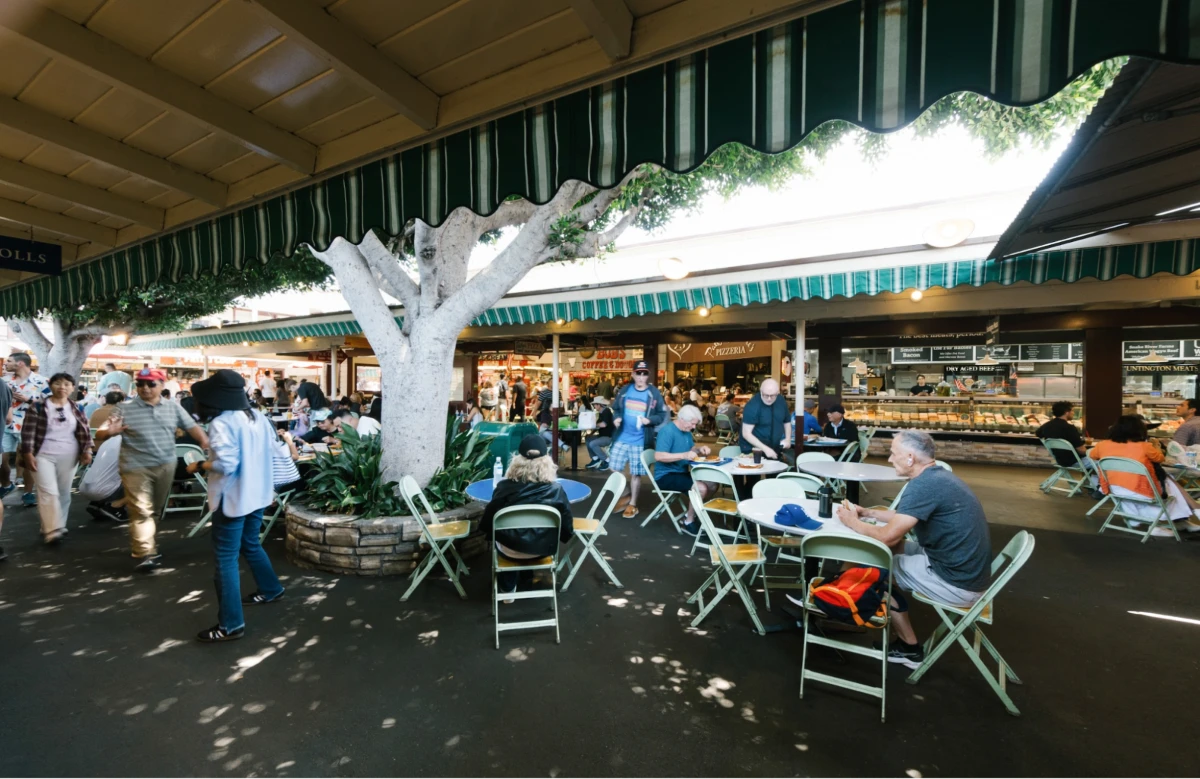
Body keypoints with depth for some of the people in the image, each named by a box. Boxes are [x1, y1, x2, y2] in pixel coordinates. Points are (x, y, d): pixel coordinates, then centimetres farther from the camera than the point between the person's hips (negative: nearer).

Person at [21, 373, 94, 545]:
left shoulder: (76, 409, 6)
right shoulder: (38, 406, -3)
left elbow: (84, 431, 7)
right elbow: (28, 431, -4)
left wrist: (87, 450, -3)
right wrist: (28, 454, -9)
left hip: (68, 457, 3)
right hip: (43, 456, -3)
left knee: (64, 492, 9)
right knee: (48, 492, -10)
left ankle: (58, 526, 21)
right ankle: (51, 530, -10)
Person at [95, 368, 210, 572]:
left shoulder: (174, 408, 2)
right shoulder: (126, 410, -5)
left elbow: (192, 427, 6)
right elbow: (100, 435, -4)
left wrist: (207, 444, -10)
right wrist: (110, 432, -28)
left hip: (166, 466, 3)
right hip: (136, 468, -3)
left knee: (155, 509, 17)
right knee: (141, 511, -5)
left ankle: (140, 544, 37)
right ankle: (145, 554, -4)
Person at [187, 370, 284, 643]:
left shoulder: (222, 423, -19)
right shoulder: (259, 417, 4)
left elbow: (225, 464, -25)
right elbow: (272, 454, 10)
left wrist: (199, 465, -9)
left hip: (233, 499, -8)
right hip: (258, 494, 8)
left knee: (225, 558, 2)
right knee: (250, 545, 26)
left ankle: (231, 624, 9)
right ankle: (270, 590, 41)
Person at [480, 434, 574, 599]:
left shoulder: (505, 486, -18)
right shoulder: (556, 489, -16)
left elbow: (488, 521, -6)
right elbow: (567, 526, -6)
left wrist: (485, 528, 16)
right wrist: (566, 536, 16)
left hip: (511, 550, -1)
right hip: (542, 549, 1)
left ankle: (507, 587, 38)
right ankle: (526, 573, 51)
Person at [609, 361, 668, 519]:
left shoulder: (654, 393, -6)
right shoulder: (624, 390, 2)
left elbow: (663, 414, -2)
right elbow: (615, 408, 13)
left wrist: (650, 420, -20)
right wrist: (616, 417, -8)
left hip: (640, 441, -3)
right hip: (621, 437, 3)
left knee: (636, 473, 8)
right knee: (614, 469, 6)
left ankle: (632, 505, 26)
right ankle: (624, 495, 30)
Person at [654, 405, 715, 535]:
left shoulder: (686, 431, 6)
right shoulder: (667, 431, -21)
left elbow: (691, 449, 18)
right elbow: (659, 456, -29)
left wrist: (700, 449, -5)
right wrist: (684, 455, -35)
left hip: (681, 472, 10)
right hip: (666, 475, -9)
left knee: (712, 486, 6)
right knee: (701, 488, -25)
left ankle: (692, 514, 17)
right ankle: (688, 523, -5)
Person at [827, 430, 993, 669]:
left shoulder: (925, 485, -25)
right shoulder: (938, 477, 6)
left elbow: (887, 536, -24)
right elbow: (905, 517, 21)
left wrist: (853, 523, -8)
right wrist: (868, 513, 13)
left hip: (957, 582, -9)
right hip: (966, 570, 9)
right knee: (896, 547, 18)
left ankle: (909, 647, 17)